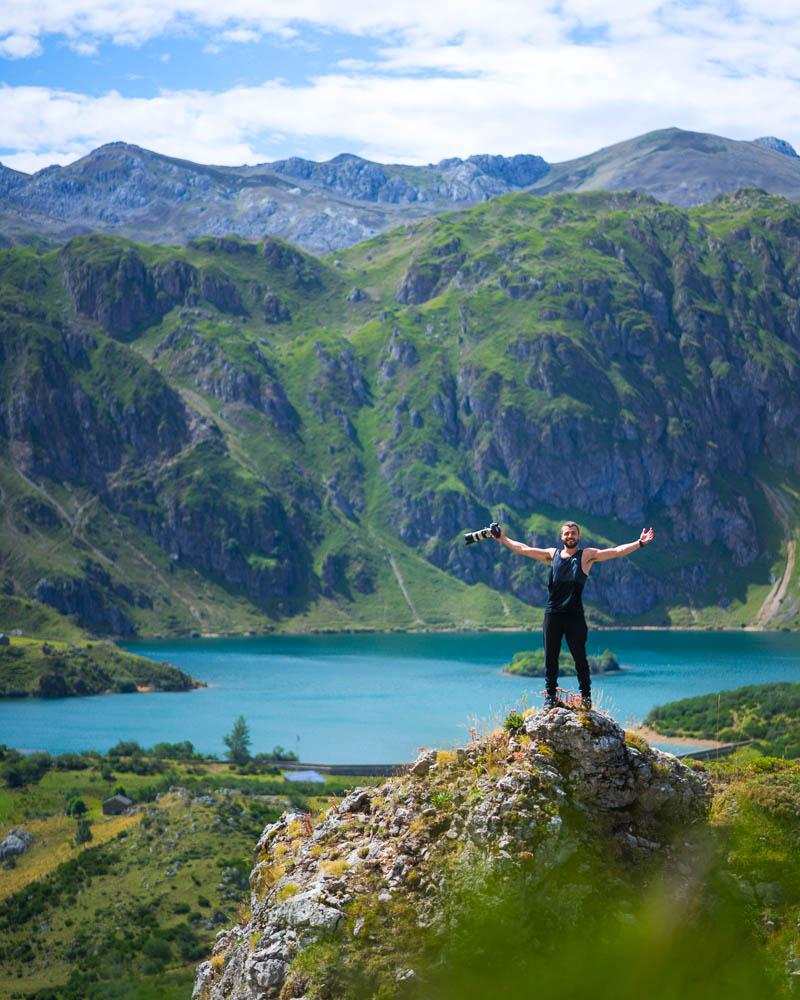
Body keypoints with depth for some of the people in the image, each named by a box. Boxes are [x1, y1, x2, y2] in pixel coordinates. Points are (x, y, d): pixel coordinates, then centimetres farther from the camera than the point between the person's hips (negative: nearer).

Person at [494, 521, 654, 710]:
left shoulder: (587, 555, 5)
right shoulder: (552, 554, 14)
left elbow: (615, 552, -3)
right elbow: (523, 549, 19)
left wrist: (639, 543, -12)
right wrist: (503, 538, 19)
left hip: (575, 614, -3)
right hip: (552, 614, 3)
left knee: (580, 657, -2)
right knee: (550, 657, 6)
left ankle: (586, 695, 6)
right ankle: (550, 695, 14)